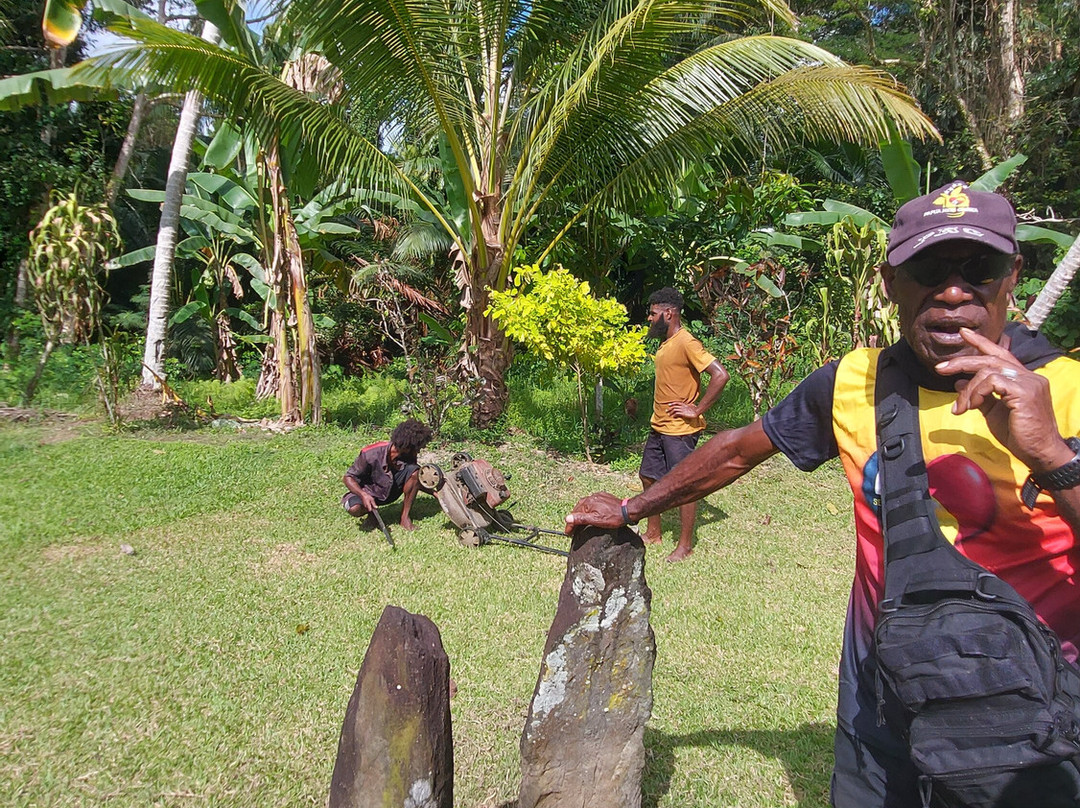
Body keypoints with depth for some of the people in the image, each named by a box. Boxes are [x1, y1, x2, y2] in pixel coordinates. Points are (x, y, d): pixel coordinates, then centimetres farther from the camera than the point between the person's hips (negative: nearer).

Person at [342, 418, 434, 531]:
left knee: (414, 470, -23)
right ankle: (372, 510, 1)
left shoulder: (409, 456, -16)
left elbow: (415, 482, 3)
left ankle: (405, 517, -12)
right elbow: (348, 478, -19)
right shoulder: (371, 454, -29)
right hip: (369, 493, -3)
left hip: (391, 491, 3)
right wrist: (363, 495, -37)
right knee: (355, 509, -37)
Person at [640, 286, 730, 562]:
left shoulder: (686, 342, -18)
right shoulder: (665, 343, 11)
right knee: (648, 477, 16)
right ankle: (653, 533, 31)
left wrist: (697, 410, -21)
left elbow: (720, 376, -25)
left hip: (680, 430, -10)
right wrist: (657, 418, 16)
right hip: (659, 426, 10)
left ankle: (685, 544, 13)